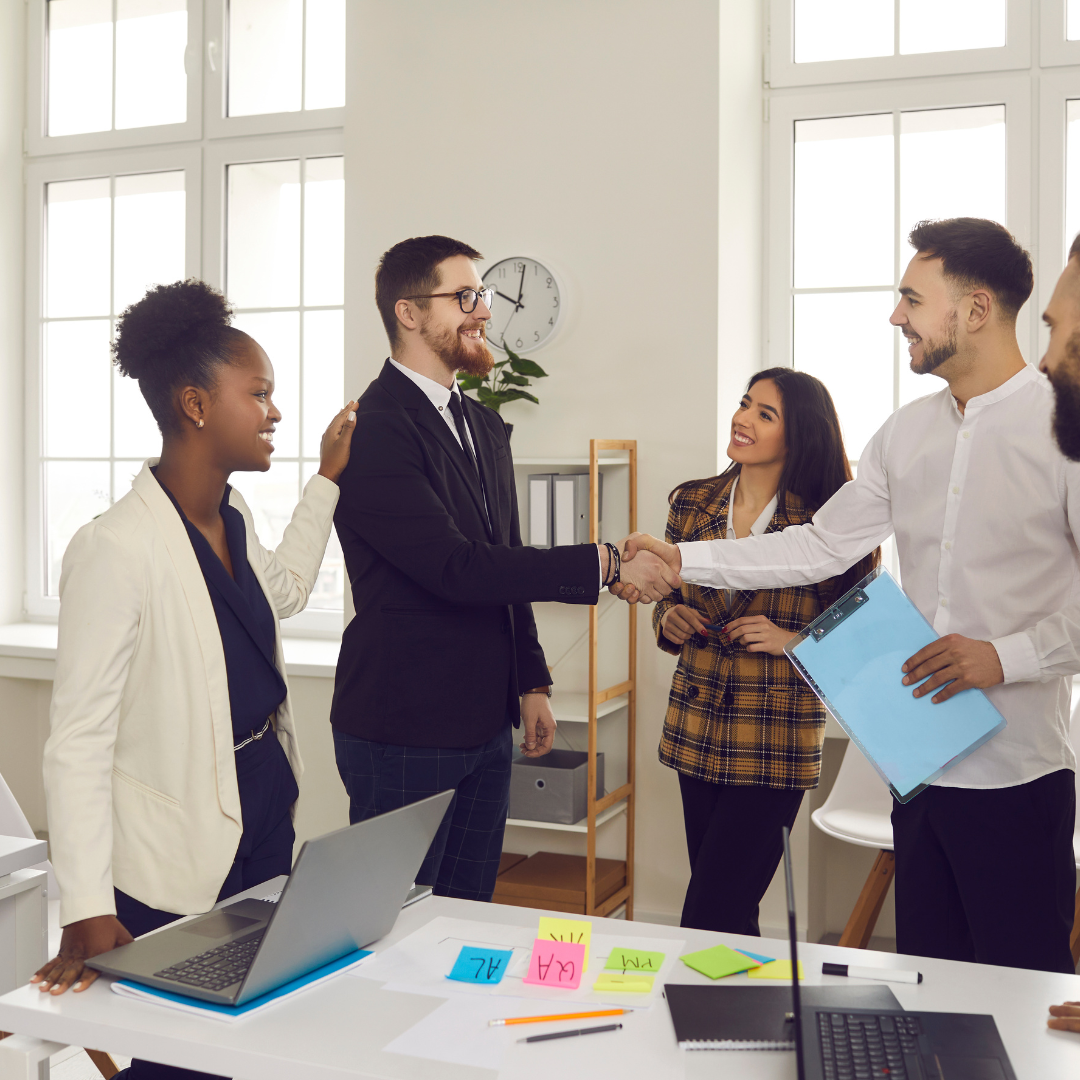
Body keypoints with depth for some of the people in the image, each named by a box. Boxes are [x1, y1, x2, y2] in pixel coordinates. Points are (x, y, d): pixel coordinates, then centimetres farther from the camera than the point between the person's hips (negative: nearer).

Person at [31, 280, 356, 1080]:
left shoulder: (232, 521, 4)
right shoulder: (116, 548, -22)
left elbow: (286, 590, 27)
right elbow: (79, 743, -22)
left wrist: (327, 479, 23)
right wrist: (88, 911, -25)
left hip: (267, 820, 8)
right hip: (177, 865, -8)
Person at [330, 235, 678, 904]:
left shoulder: (485, 426, 14)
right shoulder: (375, 428, -16)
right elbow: (453, 566, -25)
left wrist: (531, 683, 16)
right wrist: (603, 565, -23)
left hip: (486, 723, 8)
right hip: (405, 729, -8)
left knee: (470, 915, 16)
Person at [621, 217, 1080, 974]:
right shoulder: (907, 433, 9)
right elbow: (823, 547, 10)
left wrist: (1008, 655, -20)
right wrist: (682, 559, 6)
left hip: (1017, 770, -6)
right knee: (925, 977, 17)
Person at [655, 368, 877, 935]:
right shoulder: (691, 502, 5)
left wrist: (794, 641, -18)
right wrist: (670, 619, -3)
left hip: (775, 744, -5)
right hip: (695, 731, 5)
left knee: (708, 921, -6)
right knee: (727, 914, 14)